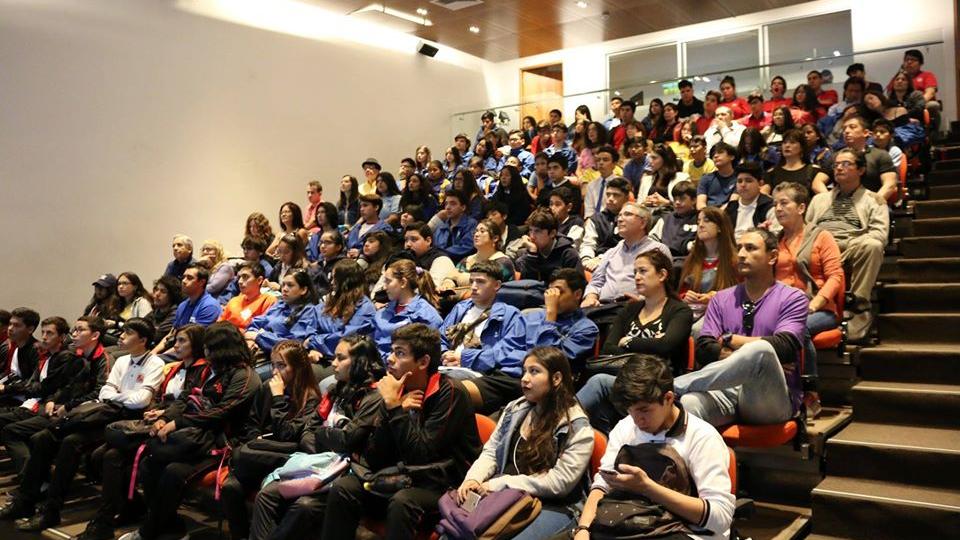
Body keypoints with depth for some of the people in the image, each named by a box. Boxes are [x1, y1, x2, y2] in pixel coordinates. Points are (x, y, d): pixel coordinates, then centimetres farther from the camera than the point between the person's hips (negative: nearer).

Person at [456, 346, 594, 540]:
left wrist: (500, 484, -16)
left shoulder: (577, 427, -6)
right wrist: (474, 478, -7)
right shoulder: (515, 408, 13)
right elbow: (490, 452, 15)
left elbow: (559, 482, -14)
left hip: (553, 507, -5)